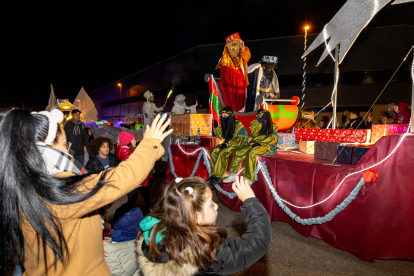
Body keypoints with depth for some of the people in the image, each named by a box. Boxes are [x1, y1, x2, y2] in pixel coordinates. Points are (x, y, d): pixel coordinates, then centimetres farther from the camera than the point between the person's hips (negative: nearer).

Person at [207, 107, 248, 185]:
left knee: (222, 153, -29)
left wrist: (228, 143, -23)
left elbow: (241, 139, -18)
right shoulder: (225, 124, 8)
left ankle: (219, 176, -19)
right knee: (213, 152, -15)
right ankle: (214, 174, -13)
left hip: (237, 144, -7)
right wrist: (216, 127, 0)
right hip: (227, 143, 7)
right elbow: (222, 136, 15)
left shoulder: (238, 124, -13)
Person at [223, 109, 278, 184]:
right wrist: (258, 121, -11)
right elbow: (253, 133, -4)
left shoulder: (273, 126, 4)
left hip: (267, 146, -6)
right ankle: (233, 175, -7)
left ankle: (248, 179, -32)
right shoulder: (257, 124, 15)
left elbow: (273, 139, -7)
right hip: (255, 144, 6)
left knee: (251, 153, -35)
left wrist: (259, 143, -15)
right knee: (238, 152, -16)